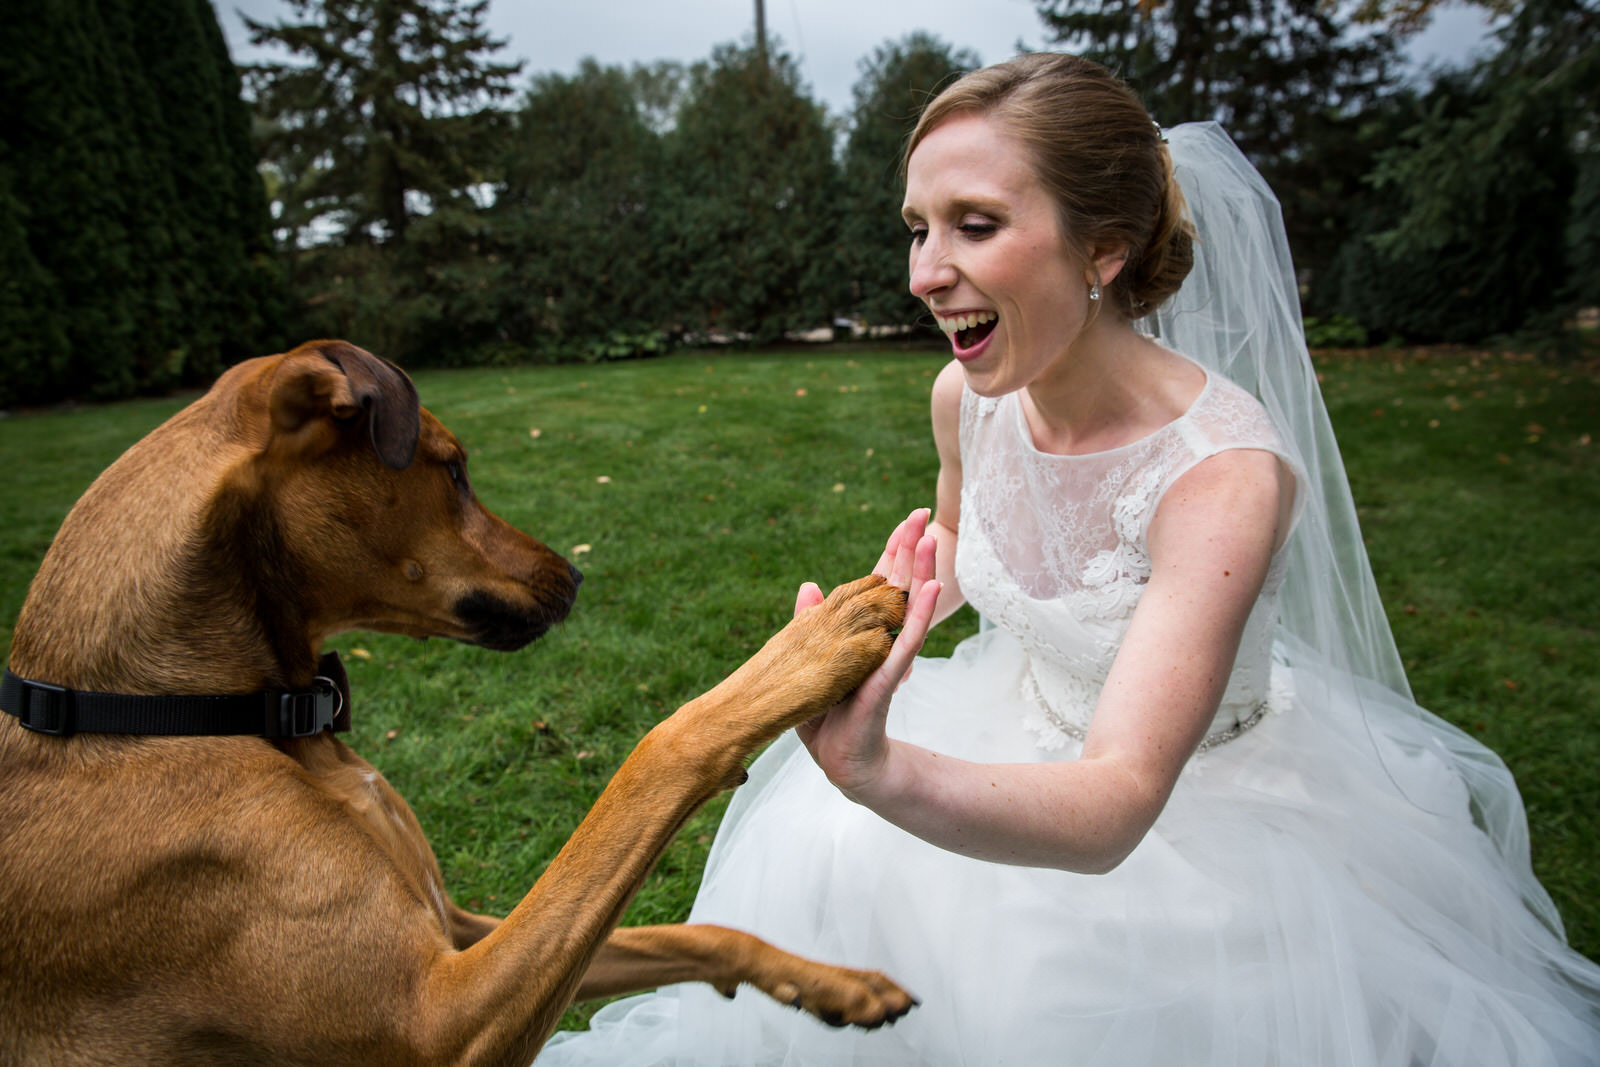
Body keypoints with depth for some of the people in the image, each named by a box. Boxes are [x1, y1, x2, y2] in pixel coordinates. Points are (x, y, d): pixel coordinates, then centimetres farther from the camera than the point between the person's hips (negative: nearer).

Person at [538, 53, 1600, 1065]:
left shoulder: (1225, 472, -32)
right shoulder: (966, 398, -15)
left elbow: (1115, 806, -42)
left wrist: (885, 776, -58)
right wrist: (892, 609, -7)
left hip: (1205, 796, -4)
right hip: (1030, 742, 4)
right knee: (832, 867, -9)